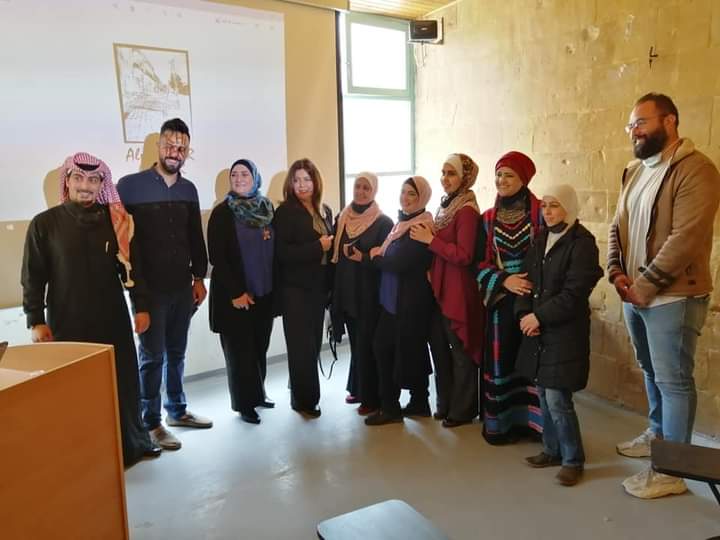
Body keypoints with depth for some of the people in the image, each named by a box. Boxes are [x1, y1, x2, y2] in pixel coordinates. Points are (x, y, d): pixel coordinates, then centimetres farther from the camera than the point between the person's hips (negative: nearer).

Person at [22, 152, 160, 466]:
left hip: (113, 321, 2)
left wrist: (141, 306, 4)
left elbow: (132, 266, 7)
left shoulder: (115, 220, 4)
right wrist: (36, 320, -4)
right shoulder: (45, 223, -1)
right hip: (67, 325, -2)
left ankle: (131, 444, 28)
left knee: (124, 385, 10)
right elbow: (33, 277, 0)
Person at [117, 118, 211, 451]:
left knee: (177, 352, 15)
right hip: (149, 287, -5)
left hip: (182, 286, 5)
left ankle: (177, 410, 30)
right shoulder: (130, 185, -7)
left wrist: (199, 276, 11)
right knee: (152, 355, 3)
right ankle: (151, 422, 15)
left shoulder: (189, 189, 9)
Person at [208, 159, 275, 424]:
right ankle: (245, 403, 18)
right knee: (240, 349, 5)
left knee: (260, 347, 12)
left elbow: (276, 248, 10)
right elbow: (217, 257, -11)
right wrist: (235, 292, -15)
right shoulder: (222, 212, -7)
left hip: (265, 292, 4)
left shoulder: (267, 209, 6)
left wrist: (275, 284, 3)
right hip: (234, 295, -4)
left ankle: (258, 393, 30)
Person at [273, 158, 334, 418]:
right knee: (302, 345, 0)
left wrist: (331, 284, 7)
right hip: (295, 288, -5)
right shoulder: (285, 212, -7)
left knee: (313, 343, 9)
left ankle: (303, 393, 24)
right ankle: (303, 399, 13)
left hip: (319, 286, 5)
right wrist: (318, 247, -17)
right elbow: (282, 253, -16)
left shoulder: (325, 211, 11)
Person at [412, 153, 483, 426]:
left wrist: (429, 239, -18)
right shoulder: (445, 206, 13)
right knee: (439, 347, 17)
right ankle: (445, 403, 32)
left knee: (461, 351, 4)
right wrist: (427, 236, 1)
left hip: (458, 291, -9)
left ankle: (463, 410, 19)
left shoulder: (467, 210, -15)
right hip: (438, 288, 9)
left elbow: (463, 256, -22)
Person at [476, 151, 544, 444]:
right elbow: (481, 264, 5)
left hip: (534, 298, -2)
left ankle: (535, 421, 13)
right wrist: (505, 281, -12)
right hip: (501, 300, 3)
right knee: (501, 360, 5)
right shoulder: (488, 219, 8)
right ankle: (501, 423, 17)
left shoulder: (540, 213, -1)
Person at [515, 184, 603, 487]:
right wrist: (524, 315, -7)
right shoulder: (540, 241, 12)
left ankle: (573, 459, 13)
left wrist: (539, 316, -16)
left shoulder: (582, 242, -10)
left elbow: (574, 293, -16)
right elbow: (526, 280, 9)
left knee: (557, 399, -5)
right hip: (538, 330, 7)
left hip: (565, 332, -7)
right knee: (543, 394, 13)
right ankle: (552, 449, 30)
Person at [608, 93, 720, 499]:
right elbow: (618, 226, 13)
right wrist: (617, 273, -2)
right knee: (652, 372, 20)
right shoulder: (635, 171, 13)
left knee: (673, 381, 0)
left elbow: (685, 237, -21)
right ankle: (659, 434, 39)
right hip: (635, 295, 8)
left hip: (672, 296, -8)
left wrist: (644, 285, -18)